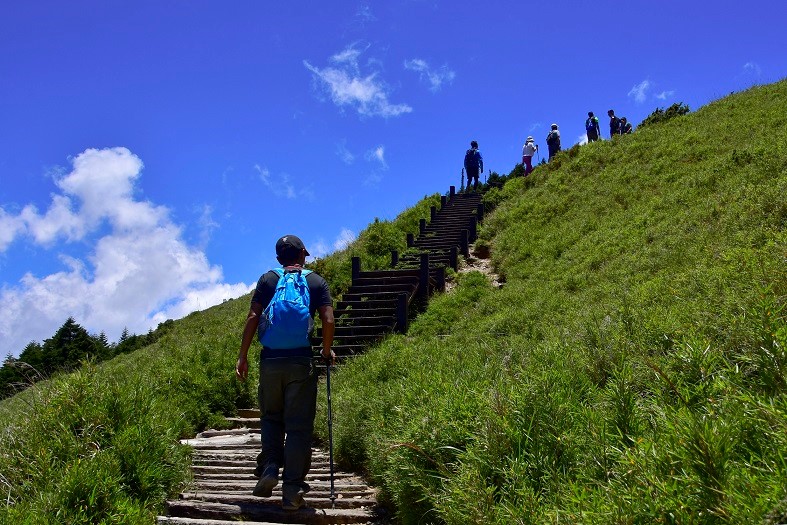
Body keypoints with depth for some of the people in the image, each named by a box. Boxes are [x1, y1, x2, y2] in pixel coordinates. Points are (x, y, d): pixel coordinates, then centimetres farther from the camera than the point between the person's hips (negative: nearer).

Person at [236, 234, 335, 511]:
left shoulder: (267, 279, 9)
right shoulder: (317, 281, 8)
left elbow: (253, 317, 0)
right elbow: (328, 320, -3)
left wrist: (243, 356, 3)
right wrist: (327, 352, 12)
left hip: (270, 360, 1)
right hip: (301, 362, -1)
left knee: (271, 416, 20)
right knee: (299, 425, 3)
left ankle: (269, 469, 3)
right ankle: (292, 489, 1)